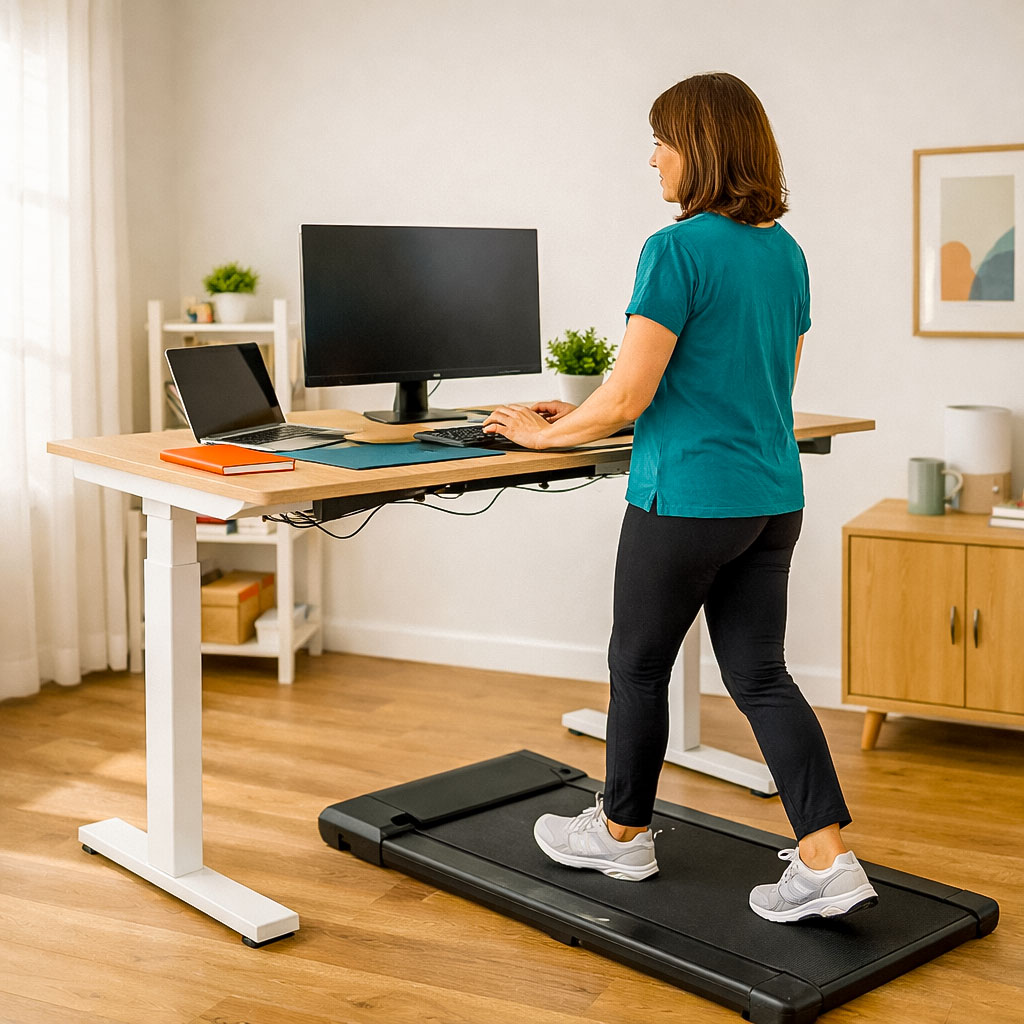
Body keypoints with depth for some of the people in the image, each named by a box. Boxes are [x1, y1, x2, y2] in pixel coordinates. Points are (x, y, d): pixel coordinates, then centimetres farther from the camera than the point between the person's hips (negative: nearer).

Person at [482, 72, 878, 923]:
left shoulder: (678, 249, -16)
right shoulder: (786, 252, 9)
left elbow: (627, 398, -19)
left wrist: (547, 433, 0)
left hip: (687, 500, -7)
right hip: (774, 499, 7)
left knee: (639, 664, 12)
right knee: (760, 675, 12)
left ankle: (623, 832, 30)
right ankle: (827, 860, 4)